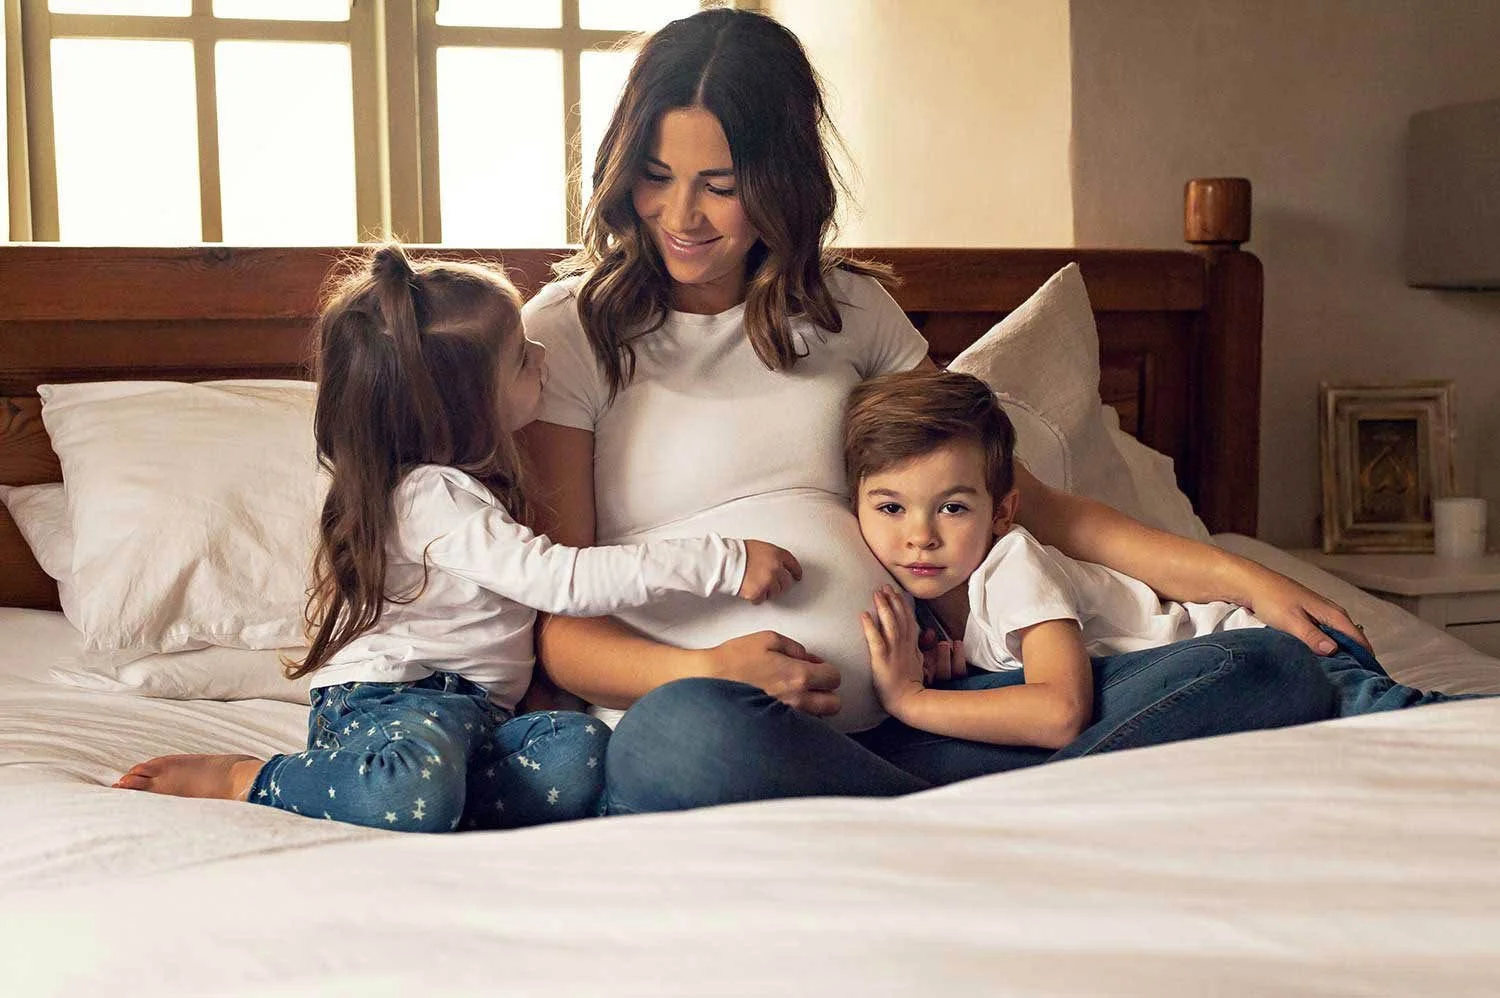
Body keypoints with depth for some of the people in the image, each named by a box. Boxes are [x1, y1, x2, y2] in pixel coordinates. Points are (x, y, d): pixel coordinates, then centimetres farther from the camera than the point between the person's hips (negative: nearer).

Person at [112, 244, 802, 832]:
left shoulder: (465, 477, 17)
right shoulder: (431, 497, -15)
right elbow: (559, 581, -25)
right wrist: (720, 563, -25)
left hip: (473, 710, 8)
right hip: (388, 697, -8)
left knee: (581, 753, -22)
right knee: (416, 800, -40)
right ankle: (247, 782, -13)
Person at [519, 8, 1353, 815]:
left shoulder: (844, 306, 18)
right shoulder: (568, 333, 6)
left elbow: (1024, 501, 20)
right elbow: (554, 623, 0)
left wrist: (1240, 577, 10)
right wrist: (702, 670, -21)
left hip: (901, 722, 4)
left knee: (1283, 675, -8)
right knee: (687, 727, -42)